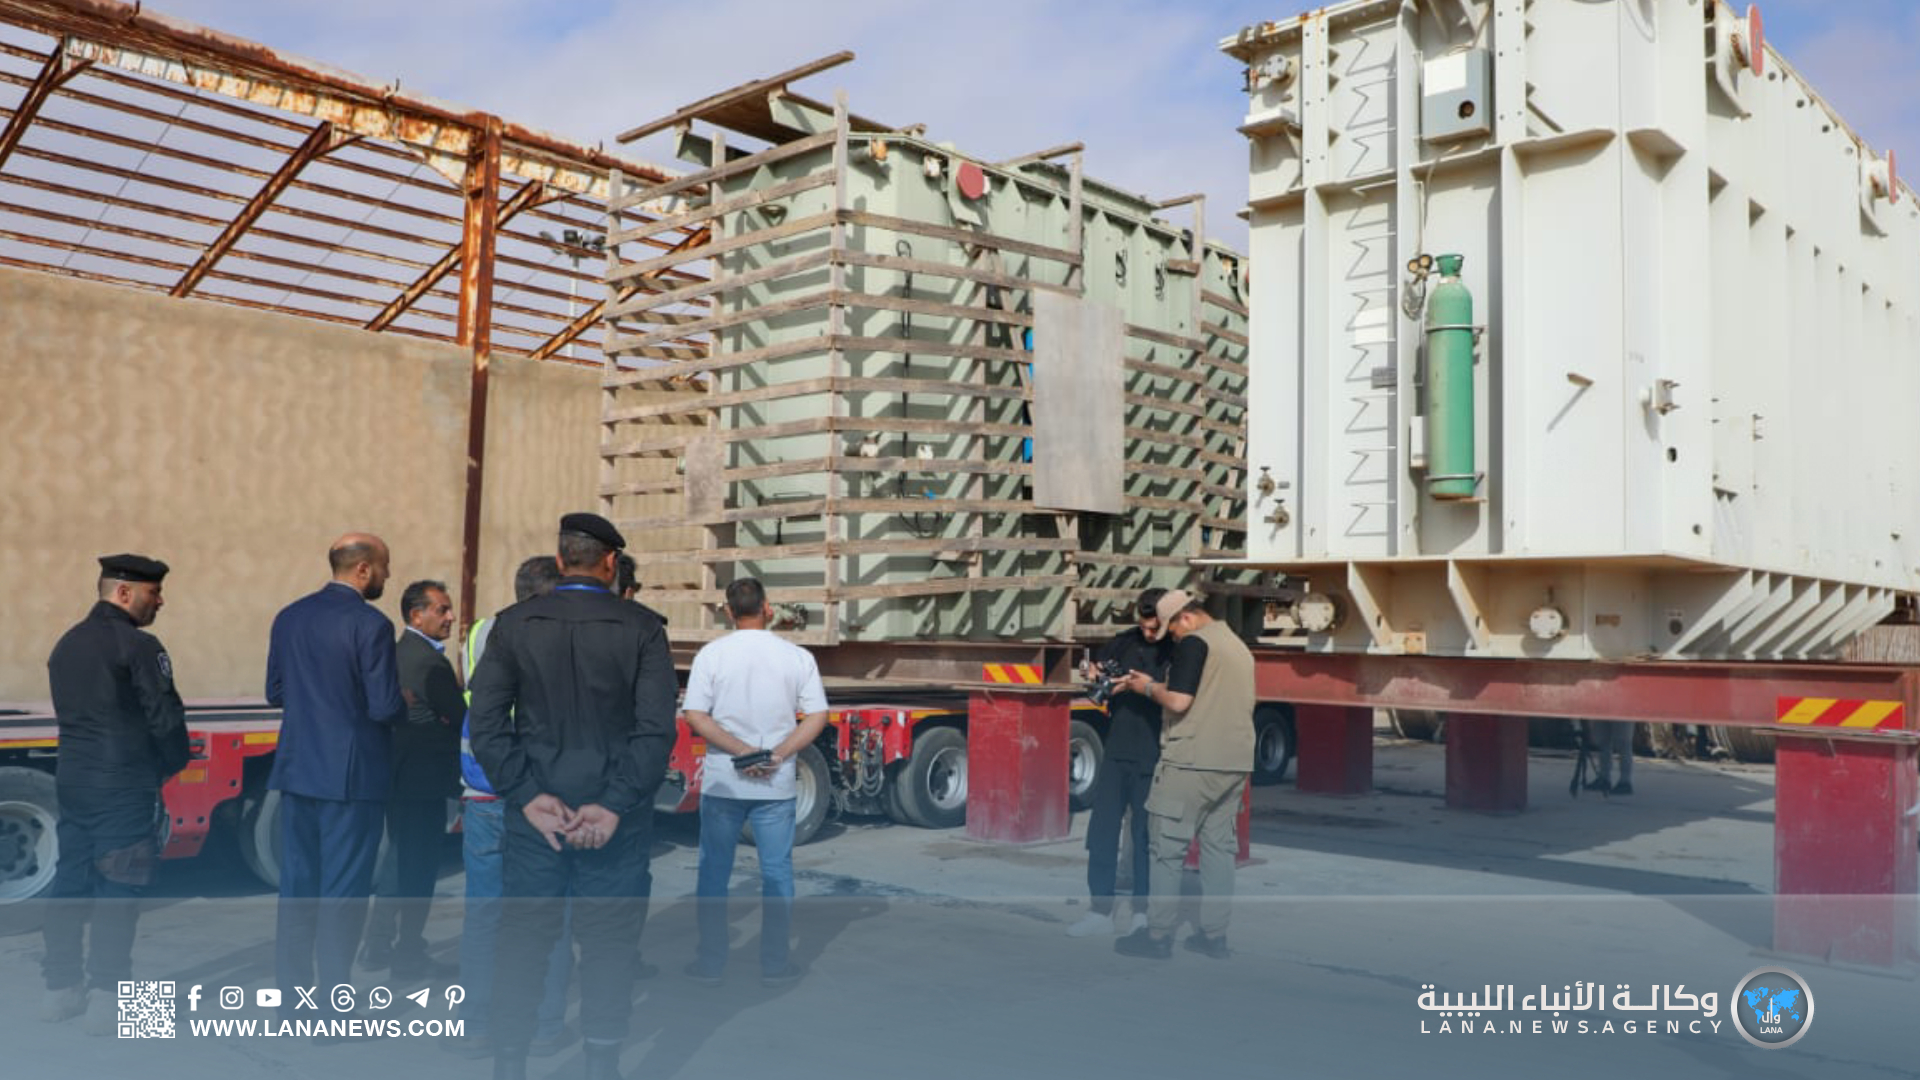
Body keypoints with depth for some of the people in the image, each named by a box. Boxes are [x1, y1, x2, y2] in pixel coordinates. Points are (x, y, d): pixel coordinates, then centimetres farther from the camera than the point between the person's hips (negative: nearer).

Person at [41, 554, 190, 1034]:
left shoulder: (67, 644, 12)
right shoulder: (138, 646, -14)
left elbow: (72, 714, 15)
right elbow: (166, 718, -15)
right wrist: (172, 765, 3)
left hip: (72, 780, 8)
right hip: (124, 787, -8)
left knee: (70, 882, 14)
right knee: (117, 890, -2)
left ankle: (61, 988, 21)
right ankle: (108, 999, 1)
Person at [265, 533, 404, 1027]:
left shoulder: (289, 617, 6)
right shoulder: (370, 624, -15)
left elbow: (275, 693, 12)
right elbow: (384, 706, -18)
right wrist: (406, 701, 3)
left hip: (297, 769, 6)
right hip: (352, 777, -6)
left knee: (297, 885, 13)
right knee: (343, 892, 1)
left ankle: (292, 1001, 22)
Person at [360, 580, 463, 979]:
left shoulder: (397, 652, 11)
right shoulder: (431, 661, -19)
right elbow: (460, 718, -18)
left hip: (396, 777, 9)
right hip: (423, 781, -9)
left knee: (398, 860, 19)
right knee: (419, 868, 1)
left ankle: (378, 946, 28)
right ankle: (409, 955, 11)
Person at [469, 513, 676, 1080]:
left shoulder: (513, 624, 1)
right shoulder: (642, 627, -4)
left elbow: (486, 723, -5)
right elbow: (657, 729, -12)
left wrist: (529, 796, -6)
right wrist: (613, 807, -11)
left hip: (533, 812, 2)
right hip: (614, 813, -1)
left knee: (523, 941, 10)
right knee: (608, 943, 8)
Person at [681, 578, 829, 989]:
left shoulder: (711, 654, -4)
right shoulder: (797, 657, -1)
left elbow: (695, 717, -11)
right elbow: (818, 717, -5)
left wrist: (743, 751, -12)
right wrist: (776, 755, -9)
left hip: (722, 782, 0)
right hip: (777, 784, 1)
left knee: (713, 871, 11)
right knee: (777, 871, 9)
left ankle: (710, 962, 18)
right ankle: (775, 964, 14)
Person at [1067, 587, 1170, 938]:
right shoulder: (1127, 641, 7)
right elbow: (1097, 663, 20)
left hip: (1152, 759, -5)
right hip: (1116, 751, 5)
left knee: (1145, 837, 3)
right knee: (1101, 831, 6)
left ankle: (1142, 913, 16)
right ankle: (1101, 910, 15)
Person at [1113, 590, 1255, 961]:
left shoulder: (1195, 642, -10)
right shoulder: (1239, 645, 17)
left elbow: (1178, 701, -18)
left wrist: (1150, 687, -1)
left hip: (1192, 762, -8)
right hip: (1235, 763, 8)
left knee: (1169, 848, -1)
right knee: (1219, 846, 10)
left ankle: (1158, 936, 3)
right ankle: (1214, 935, 13)